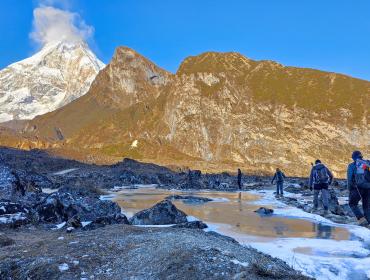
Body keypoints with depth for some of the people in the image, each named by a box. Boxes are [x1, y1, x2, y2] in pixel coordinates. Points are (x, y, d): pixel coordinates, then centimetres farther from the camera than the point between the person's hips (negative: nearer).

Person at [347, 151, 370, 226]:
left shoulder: (352, 165, 5)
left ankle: (361, 219, -4)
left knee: (352, 204, 14)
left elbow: (349, 179, -1)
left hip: (358, 188, -3)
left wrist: (349, 190, 6)